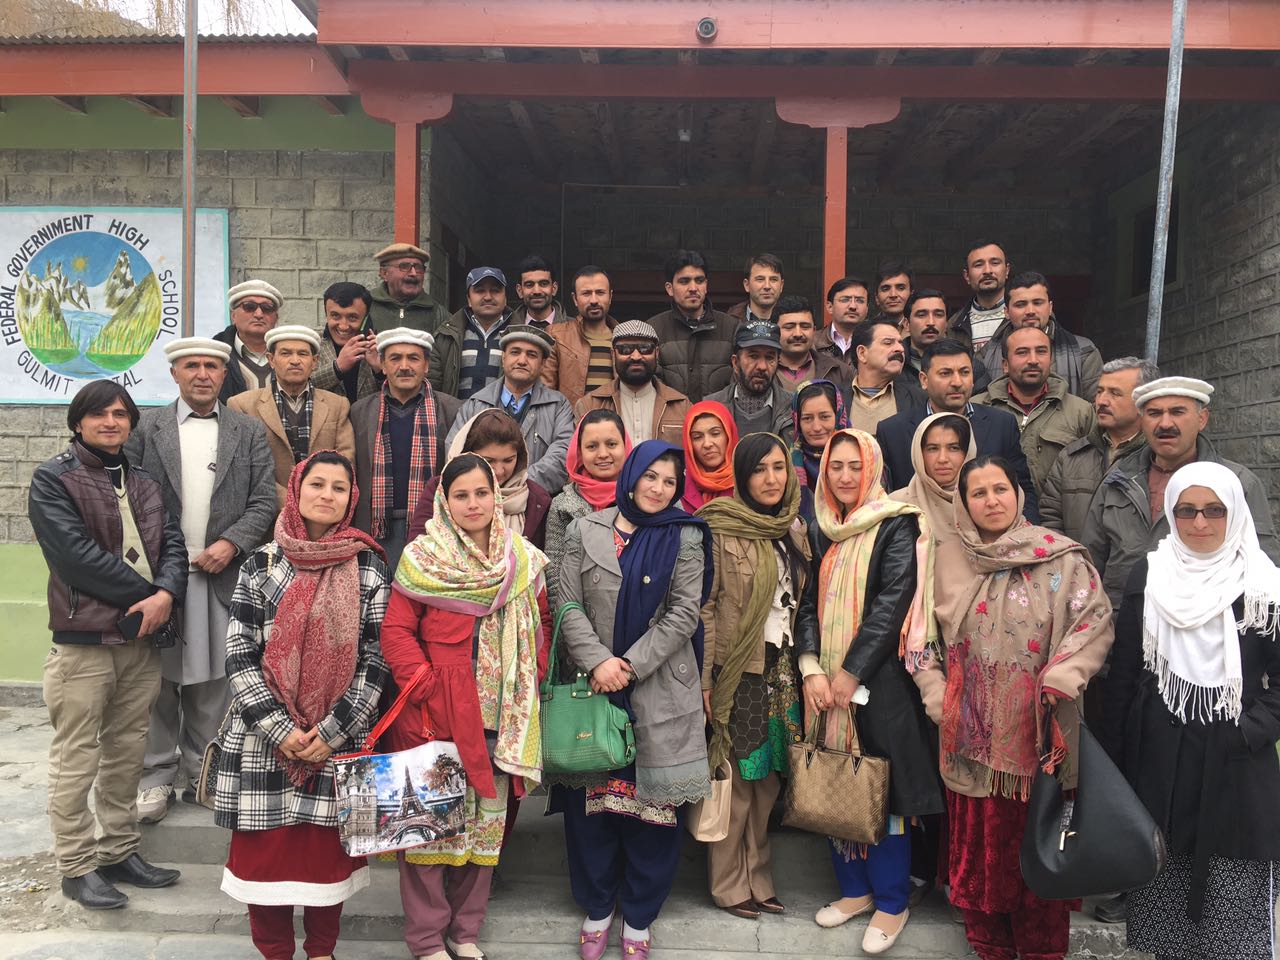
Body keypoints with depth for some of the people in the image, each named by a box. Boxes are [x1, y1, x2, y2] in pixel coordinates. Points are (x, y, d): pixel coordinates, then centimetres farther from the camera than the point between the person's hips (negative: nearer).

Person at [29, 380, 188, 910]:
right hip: (83, 641, -5)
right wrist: (144, 595, -13)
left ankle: (120, 852, 25)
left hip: (142, 639, 6)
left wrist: (166, 594, -14)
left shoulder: (145, 482, 15)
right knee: (77, 759, 2)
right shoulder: (52, 479, -3)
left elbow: (173, 543, 6)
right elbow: (77, 554, -14)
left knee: (127, 752, 13)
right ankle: (76, 867, 14)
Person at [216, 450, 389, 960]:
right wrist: (278, 729, -10)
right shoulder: (260, 564, 1)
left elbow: (375, 659, -2)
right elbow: (239, 655, -2)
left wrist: (331, 732, -9)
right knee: (265, 847, 7)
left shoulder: (368, 568, 0)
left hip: (340, 741, 0)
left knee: (328, 847, 8)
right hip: (265, 740, 1)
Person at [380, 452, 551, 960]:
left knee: (487, 820, 12)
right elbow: (397, 632, -8)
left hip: (501, 719, 4)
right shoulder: (421, 557, -5)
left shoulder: (524, 560, 5)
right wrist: (425, 688, -17)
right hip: (434, 715, -3)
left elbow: (542, 624, 12)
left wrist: (533, 679, 1)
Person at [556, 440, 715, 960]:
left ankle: (639, 915, 22)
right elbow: (569, 605, 0)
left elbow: (684, 613, -5)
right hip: (595, 684, 1)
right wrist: (598, 661, -14)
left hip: (659, 690, -1)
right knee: (591, 800, 8)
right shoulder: (586, 531, 4)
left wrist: (631, 665, -12)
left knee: (653, 801, 4)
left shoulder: (685, 538, 2)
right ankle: (596, 906, 27)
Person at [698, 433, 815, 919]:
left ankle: (756, 877, 27)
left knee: (767, 778, 13)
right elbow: (704, 608, -12)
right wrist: (704, 677, -15)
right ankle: (729, 884, 20)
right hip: (736, 672, -6)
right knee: (736, 778, 4)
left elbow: (804, 605, 15)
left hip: (779, 669, 6)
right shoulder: (719, 528, -10)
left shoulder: (793, 530, 10)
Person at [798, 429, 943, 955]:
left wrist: (851, 672, -16)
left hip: (878, 677, -5)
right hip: (827, 681, 5)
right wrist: (811, 668, -7)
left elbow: (893, 602, -14)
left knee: (882, 788, 0)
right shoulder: (821, 532, 11)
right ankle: (854, 889, 27)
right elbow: (808, 602, 7)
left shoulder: (897, 526, -6)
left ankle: (891, 902, 16)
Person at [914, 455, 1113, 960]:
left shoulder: (1058, 557, -4)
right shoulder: (948, 562, 5)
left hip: (1036, 729, -2)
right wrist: (935, 693, 2)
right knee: (980, 838, 11)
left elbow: (1094, 621, -9)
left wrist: (1059, 681, -19)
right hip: (972, 731, 2)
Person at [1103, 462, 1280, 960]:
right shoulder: (1147, 577, 4)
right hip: (1159, 765, 2)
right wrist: (1118, 761, 4)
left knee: (1235, 920, 2)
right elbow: (1122, 674, 6)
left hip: (1237, 770, -1)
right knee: (1163, 895, 10)